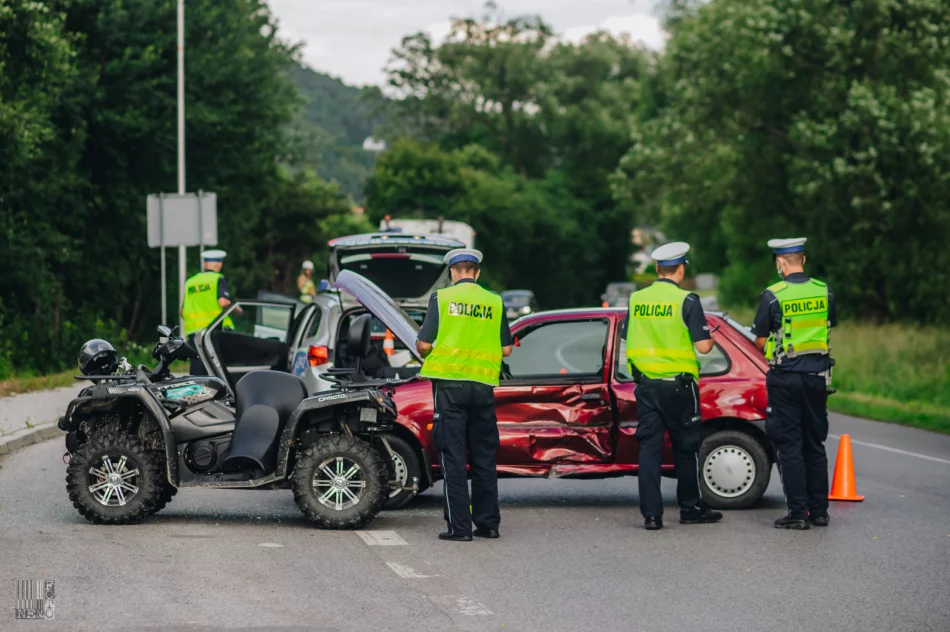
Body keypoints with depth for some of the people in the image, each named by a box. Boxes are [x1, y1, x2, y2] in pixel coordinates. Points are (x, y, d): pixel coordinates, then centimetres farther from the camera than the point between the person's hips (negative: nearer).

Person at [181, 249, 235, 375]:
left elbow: (182, 312, 15)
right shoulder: (218, 279, 0)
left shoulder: (190, 282, 17)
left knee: (197, 369, 3)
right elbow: (223, 302, -15)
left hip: (193, 331, 5)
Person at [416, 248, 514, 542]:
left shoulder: (441, 298, -2)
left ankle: (459, 526, -3)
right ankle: (488, 523, 16)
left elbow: (423, 344, -6)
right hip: (483, 386, 3)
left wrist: (427, 354, 16)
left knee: (453, 457, 0)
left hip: (450, 384, -3)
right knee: (484, 457, 13)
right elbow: (506, 349, 7)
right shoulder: (495, 302, 6)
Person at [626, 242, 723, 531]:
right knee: (686, 447, 10)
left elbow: (629, 342, 12)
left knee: (649, 447, 4)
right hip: (678, 384, -4)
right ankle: (691, 509, 19)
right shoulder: (686, 301, -10)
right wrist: (710, 338, 8)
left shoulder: (636, 300, 5)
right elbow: (703, 345, -13)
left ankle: (651, 514, -2)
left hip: (645, 384, 4)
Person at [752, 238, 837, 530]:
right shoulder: (825, 292, 0)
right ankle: (819, 511, 16)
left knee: (790, 446, 0)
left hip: (785, 377, -4)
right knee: (815, 445, 13)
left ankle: (798, 512, -2)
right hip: (817, 374, 4)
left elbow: (760, 341, -6)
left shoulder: (773, 296, -12)